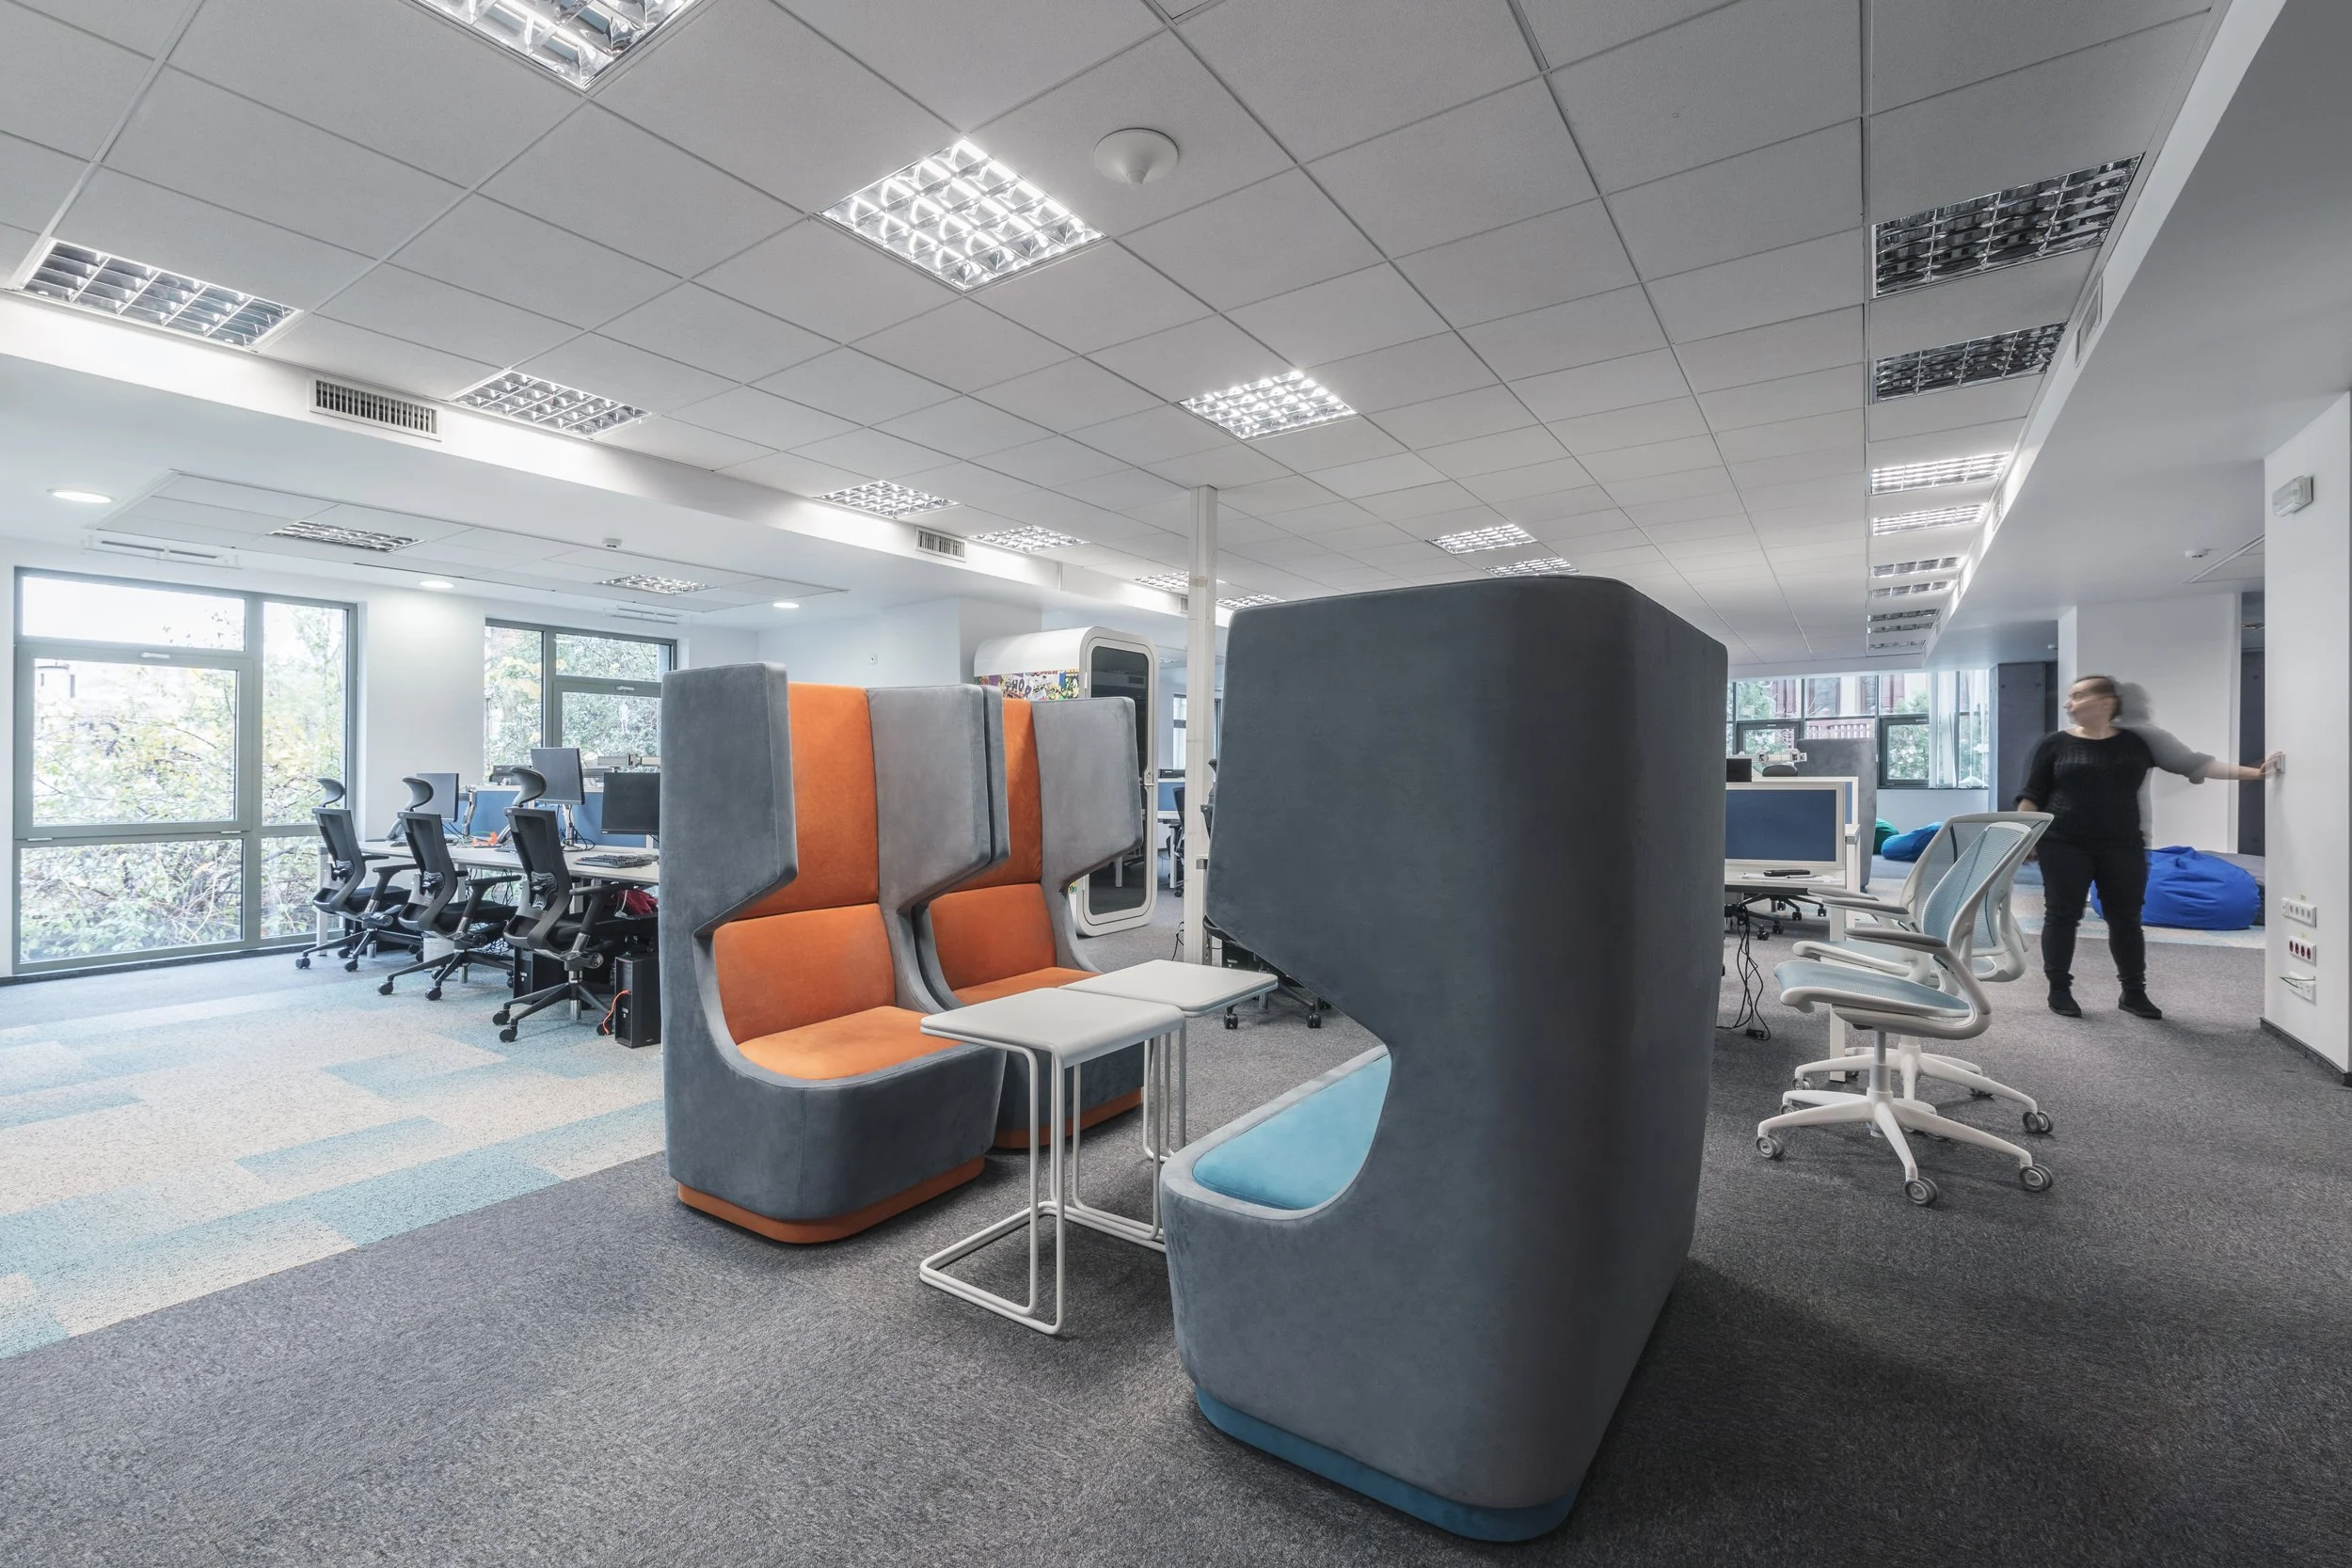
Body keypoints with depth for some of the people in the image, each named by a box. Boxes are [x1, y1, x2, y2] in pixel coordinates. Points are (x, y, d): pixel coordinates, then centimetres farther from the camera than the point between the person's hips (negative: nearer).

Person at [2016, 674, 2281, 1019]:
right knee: (2062, 915, 1)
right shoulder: (2056, 744, -1)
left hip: (2122, 846, 2)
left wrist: (2254, 772, -5)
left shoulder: (2138, 742, 4)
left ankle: (2134, 993, 21)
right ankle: (2059, 989, 9)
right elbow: (2031, 796, 1)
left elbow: (2193, 763, 3)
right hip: (2064, 845, -2)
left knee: (2126, 918, 9)